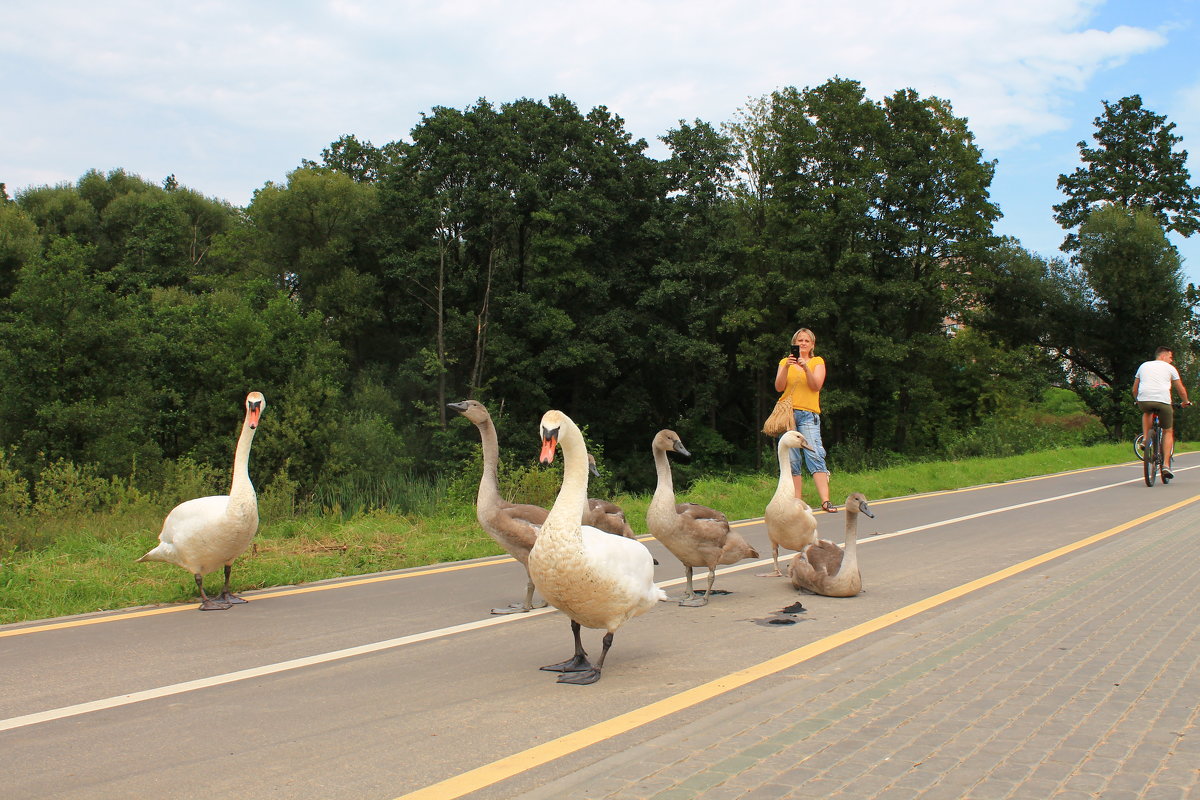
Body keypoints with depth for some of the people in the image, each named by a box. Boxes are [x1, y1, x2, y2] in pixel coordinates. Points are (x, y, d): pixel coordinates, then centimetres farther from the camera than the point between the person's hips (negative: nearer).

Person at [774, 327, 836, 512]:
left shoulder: (817, 361, 13)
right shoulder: (785, 362, 17)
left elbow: (816, 386, -2)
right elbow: (779, 387, 3)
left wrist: (806, 368, -16)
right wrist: (787, 367, -11)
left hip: (809, 414, -2)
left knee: (815, 455, -16)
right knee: (792, 460, -2)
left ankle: (825, 500, -23)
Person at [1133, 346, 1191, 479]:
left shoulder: (1144, 366, 24)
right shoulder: (1170, 368, 16)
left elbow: (1134, 389, 27)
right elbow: (1181, 389, 20)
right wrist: (1186, 402, 38)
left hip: (1144, 400, 2)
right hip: (1163, 401, -2)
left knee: (1147, 412, 38)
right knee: (1168, 432, 14)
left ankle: (1145, 438, 17)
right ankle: (1166, 465, 5)